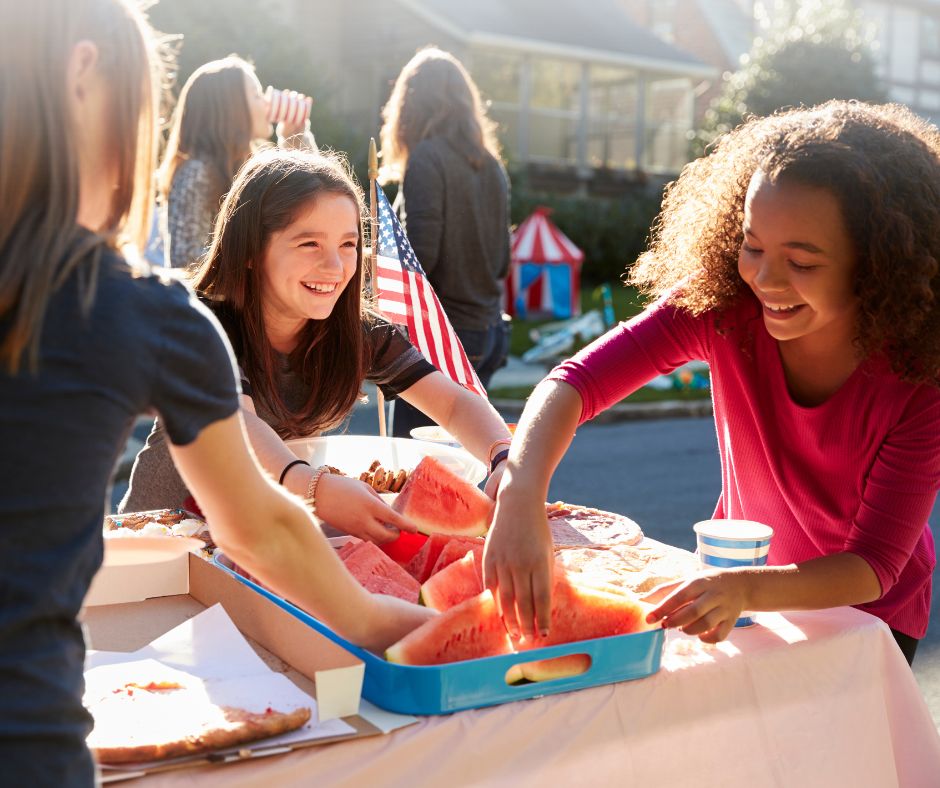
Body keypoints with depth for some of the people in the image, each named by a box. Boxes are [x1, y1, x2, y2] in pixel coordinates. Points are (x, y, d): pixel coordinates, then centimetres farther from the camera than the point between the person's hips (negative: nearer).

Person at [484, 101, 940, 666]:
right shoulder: (721, 305, -22)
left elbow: (874, 565, -29)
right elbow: (576, 381, -31)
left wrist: (749, 589, -49)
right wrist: (521, 497, -51)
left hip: (868, 611, -2)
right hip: (743, 571, 2)